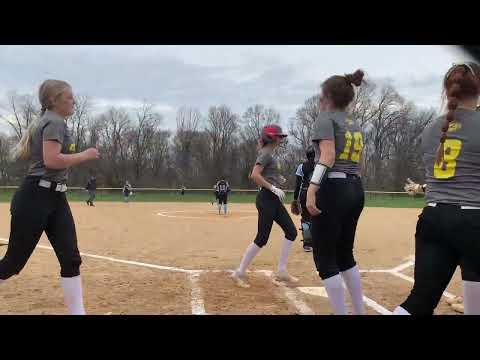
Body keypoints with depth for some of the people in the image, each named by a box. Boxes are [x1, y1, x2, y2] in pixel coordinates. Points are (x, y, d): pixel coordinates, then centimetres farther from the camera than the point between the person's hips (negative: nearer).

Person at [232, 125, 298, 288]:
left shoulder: (271, 153, 16)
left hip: (274, 200, 10)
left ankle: (281, 271, 13)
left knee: (291, 231, 8)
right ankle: (239, 273, 4)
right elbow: (254, 175, -23)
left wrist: (278, 179, 10)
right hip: (266, 199, -10)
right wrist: (273, 188, -22)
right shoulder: (266, 154, -12)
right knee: (262, 238, -7)